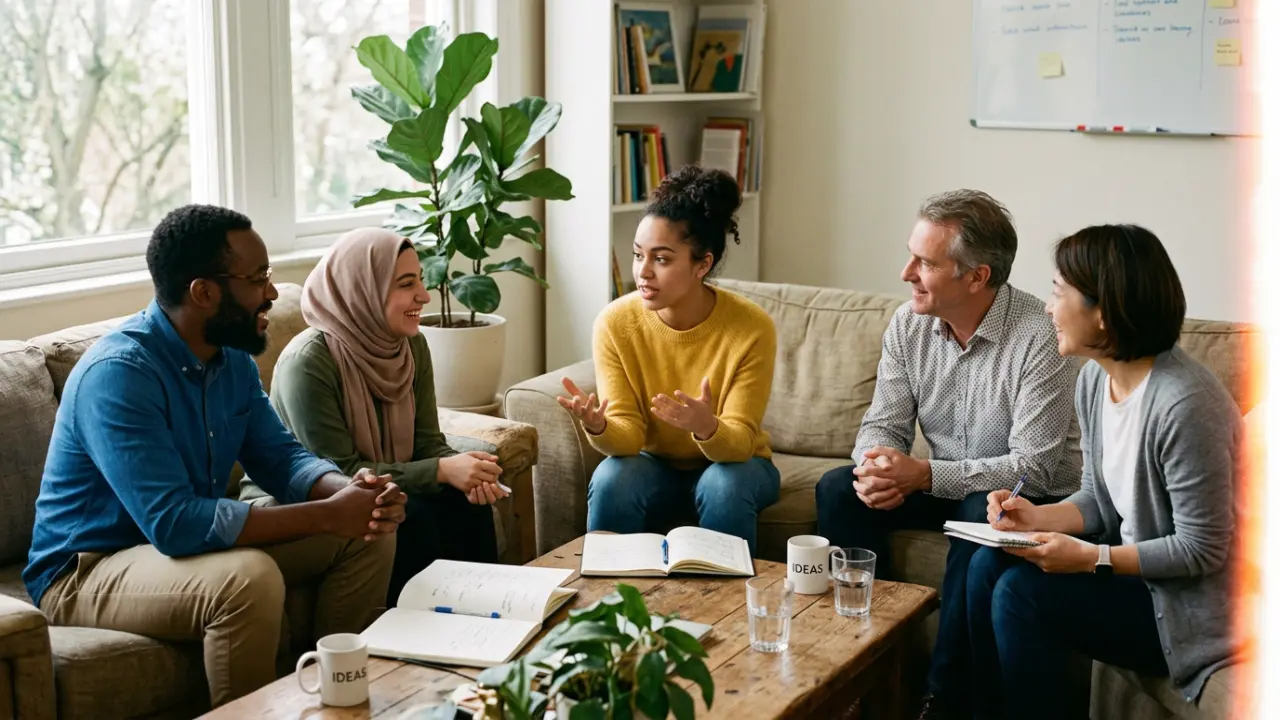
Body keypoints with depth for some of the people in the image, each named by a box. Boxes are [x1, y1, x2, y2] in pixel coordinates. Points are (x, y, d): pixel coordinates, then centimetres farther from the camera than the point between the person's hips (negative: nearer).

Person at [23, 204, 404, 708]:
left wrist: (351, 492, -19)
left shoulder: (232, 357, 0)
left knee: (368, 535, -2)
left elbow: (280, 457, 4)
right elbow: (175, 524, -34)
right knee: (251, 578, -36)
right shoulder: (118, 372, -27)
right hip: (86, 571, -8)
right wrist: (326, 515, -30)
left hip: (195, 541, 9)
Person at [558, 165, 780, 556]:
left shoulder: (752, 328, -22)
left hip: (731, 463, -1)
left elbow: (738, 443, -23)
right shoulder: (615, 323, -16)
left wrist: (707, 429, -46)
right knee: (611, 480, -29)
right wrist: (599, 428, -40)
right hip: (656, 464, 1)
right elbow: (628, 436, -16)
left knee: (724, 485, -33)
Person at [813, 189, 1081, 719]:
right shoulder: (908, 325, -5)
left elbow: (1035, 467, -27)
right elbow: (883, 425, 0)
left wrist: (924, 475, -34)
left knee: (983, 514, -37)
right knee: (838, 489, -14)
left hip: (1033, 497, -6)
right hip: (940, 483, 6)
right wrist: (878, 468, -26)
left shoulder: (1039, 338, -25)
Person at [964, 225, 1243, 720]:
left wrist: (1090, 559, -24)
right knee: (989, 565, -8)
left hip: (1185, 600, -8)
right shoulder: (1094, 379, 0)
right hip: (1128, 560, 8)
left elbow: (1200, 550, -22)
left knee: (1021, 593, -21)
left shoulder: (1184, 404, -28)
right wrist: (1038, 517, -9)